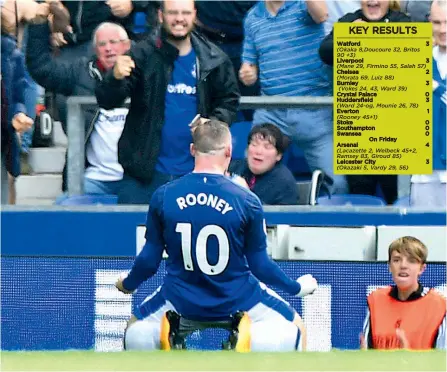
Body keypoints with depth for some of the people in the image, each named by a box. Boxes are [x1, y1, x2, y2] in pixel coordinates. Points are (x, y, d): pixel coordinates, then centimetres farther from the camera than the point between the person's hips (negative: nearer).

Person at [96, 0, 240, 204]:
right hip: (145, 170, -2)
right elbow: (106, 101, -10)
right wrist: (116, 78, -32)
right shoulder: (142, 55, -5)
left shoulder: (214, 60, 2)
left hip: (194, 171, 2)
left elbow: (228, 100, 13)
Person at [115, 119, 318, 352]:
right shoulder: (246, 200, -13)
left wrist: (128, 284, 21)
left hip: (181, 302, 2)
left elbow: (149, 259, -1)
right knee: (293, 330, 18)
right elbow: (259, 265, -6)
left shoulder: (163, 197, -8)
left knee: (136, 332, 27)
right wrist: (297, 287, 13)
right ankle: (248, 336, -12)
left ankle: (167, 331, -7)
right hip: (236, 302, -2)